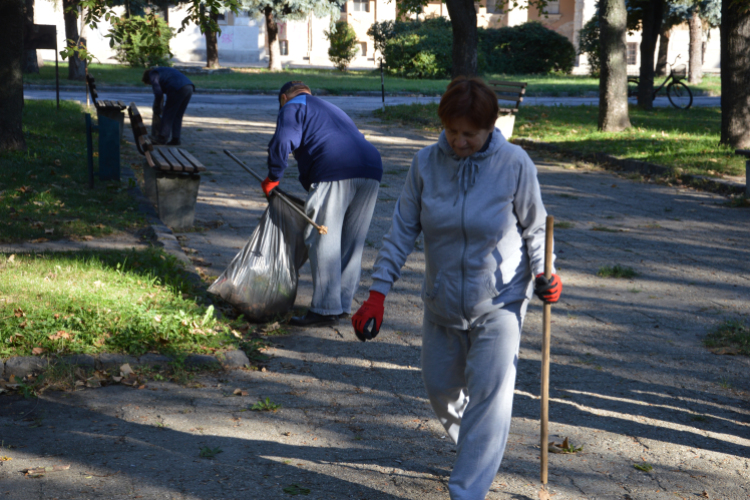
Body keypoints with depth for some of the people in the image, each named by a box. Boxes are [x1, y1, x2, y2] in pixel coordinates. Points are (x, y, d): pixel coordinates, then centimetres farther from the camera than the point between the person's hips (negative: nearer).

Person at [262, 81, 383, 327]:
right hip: (371, 170, 8)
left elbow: (283, 142, -5)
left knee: (324, 241, -3)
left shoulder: (293, 107, 13)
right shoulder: (331, 109, 38)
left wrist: (273, 178, 7)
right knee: (352, 242, 13)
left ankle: (326, 309, -4)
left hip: (335, 173, -8)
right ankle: (343, 304, 20)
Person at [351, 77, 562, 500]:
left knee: (488, 393, -12)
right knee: (441, 387, 15)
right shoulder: (426, 163, -7)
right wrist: (378, 294, -8)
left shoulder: (515, 165, -14)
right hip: (442, 303, 4)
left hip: (499, 304, -3)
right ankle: (474, 448, 45)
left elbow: (535, 228, -1)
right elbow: (403, 231, -4)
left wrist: (544, 275, -17)